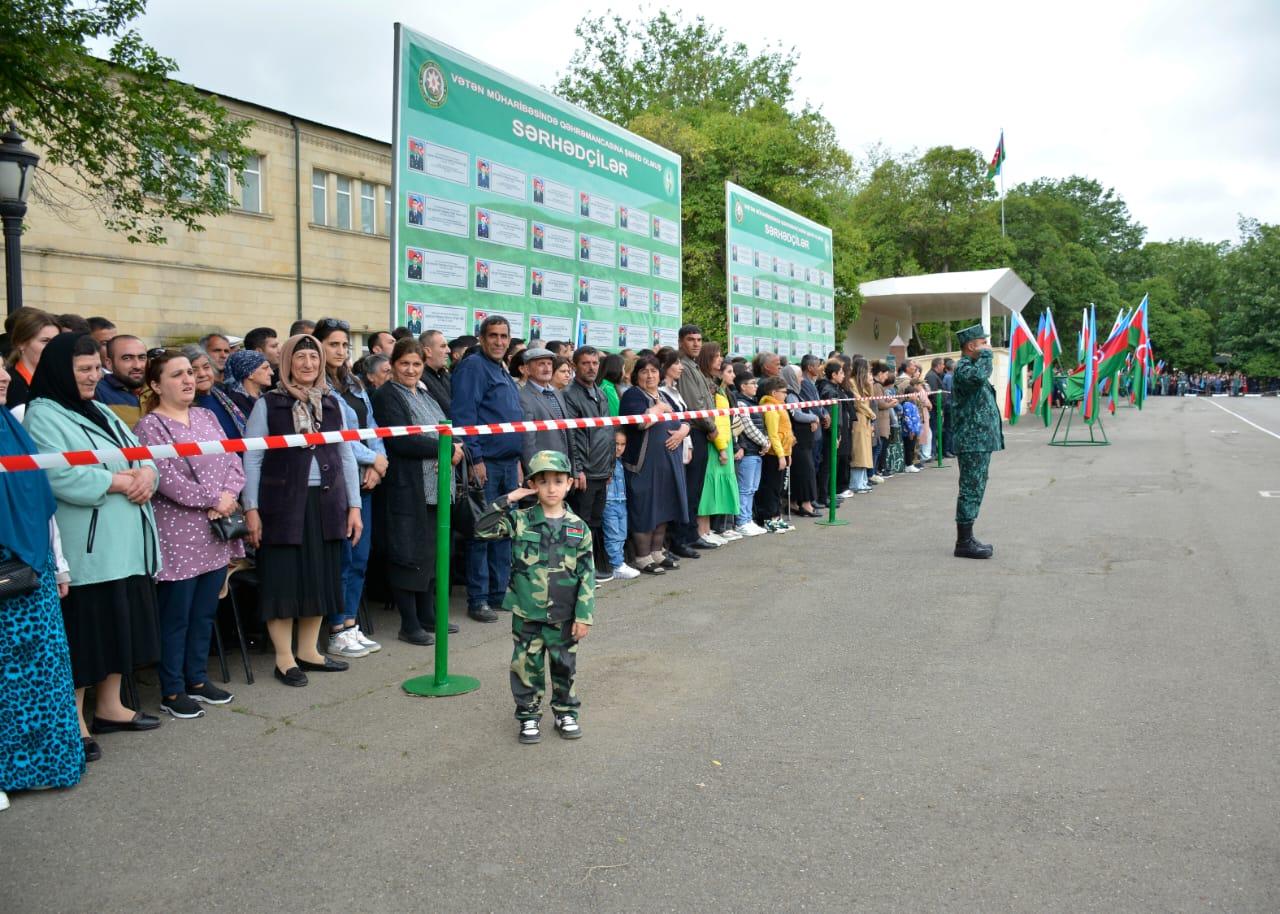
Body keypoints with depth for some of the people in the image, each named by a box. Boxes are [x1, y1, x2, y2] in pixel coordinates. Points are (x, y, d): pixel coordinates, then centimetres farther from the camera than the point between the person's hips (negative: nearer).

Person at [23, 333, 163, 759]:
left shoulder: (100, 411, 18)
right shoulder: (43, 416, -9)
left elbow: (139, 452, 15)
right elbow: (62, 477, -22)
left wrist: (146, 473, -7)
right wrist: (118, 481, -17)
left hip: (126, 543, 8)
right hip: (83, 548, -8)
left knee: (119, 624, 15)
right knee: (83, 631, -1)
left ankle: (109, 706, 28)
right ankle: (73, 721, 10)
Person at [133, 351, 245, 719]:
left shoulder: (206, 417, 12)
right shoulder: (150, 426, -9)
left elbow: (234, 461, 7)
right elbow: (167, 478, -18)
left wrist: (228, 497, -11)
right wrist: (213, 500, -14)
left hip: (216, 534, 7)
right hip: (177, 534, -7)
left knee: (205, 611, 14)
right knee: (176, 616, 2)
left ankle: (197, 679, 26)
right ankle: (172, 691, 14)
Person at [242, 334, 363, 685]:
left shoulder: (331, 403, 10)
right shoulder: (268, 404, -1)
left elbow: (346, 456, 12)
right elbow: (252, 459, -2)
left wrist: (354, 506, 8)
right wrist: (251, 509, -8)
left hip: (326, 502, 4)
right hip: (283, 504, -4)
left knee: (320, 577, 9)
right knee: (283, 579, 1)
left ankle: (308, 651, 23)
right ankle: (284, 658, 12)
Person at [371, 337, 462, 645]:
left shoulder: (425, 395, 19)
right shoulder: (386, 396, -6)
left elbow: (445, 431, 20)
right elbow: (401, 441, -17)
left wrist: (452, 450, -3)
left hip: (434, 489, 8)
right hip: (405, 489, -8)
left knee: (430, 552, 12)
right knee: (408, 555, -2)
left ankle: (426, 616, 23)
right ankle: (409, 625, 6)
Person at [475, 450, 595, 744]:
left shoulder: (578, 528, -3)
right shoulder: (520, 521, -4)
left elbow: (587, 575, -3)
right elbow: (483, 528, -12)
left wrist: (583, 615, -6)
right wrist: (508, 500, -16)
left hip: (563, 616, 1)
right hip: (527, 613, -1)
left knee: (564, 666, 14)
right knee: (527, 666, 8)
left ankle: (566, 712, 31)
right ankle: (528, 715, 24)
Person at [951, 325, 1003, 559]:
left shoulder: (971, 366, 19)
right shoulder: (963, 368, -14)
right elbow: (980, 376, -36)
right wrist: (986, 354, -21)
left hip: (980, 441, 11)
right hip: (974, 442, -11)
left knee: (973, 490, 13)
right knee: (971, 490, -7)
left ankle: (966, 539, 19)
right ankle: (964, 542, -3)